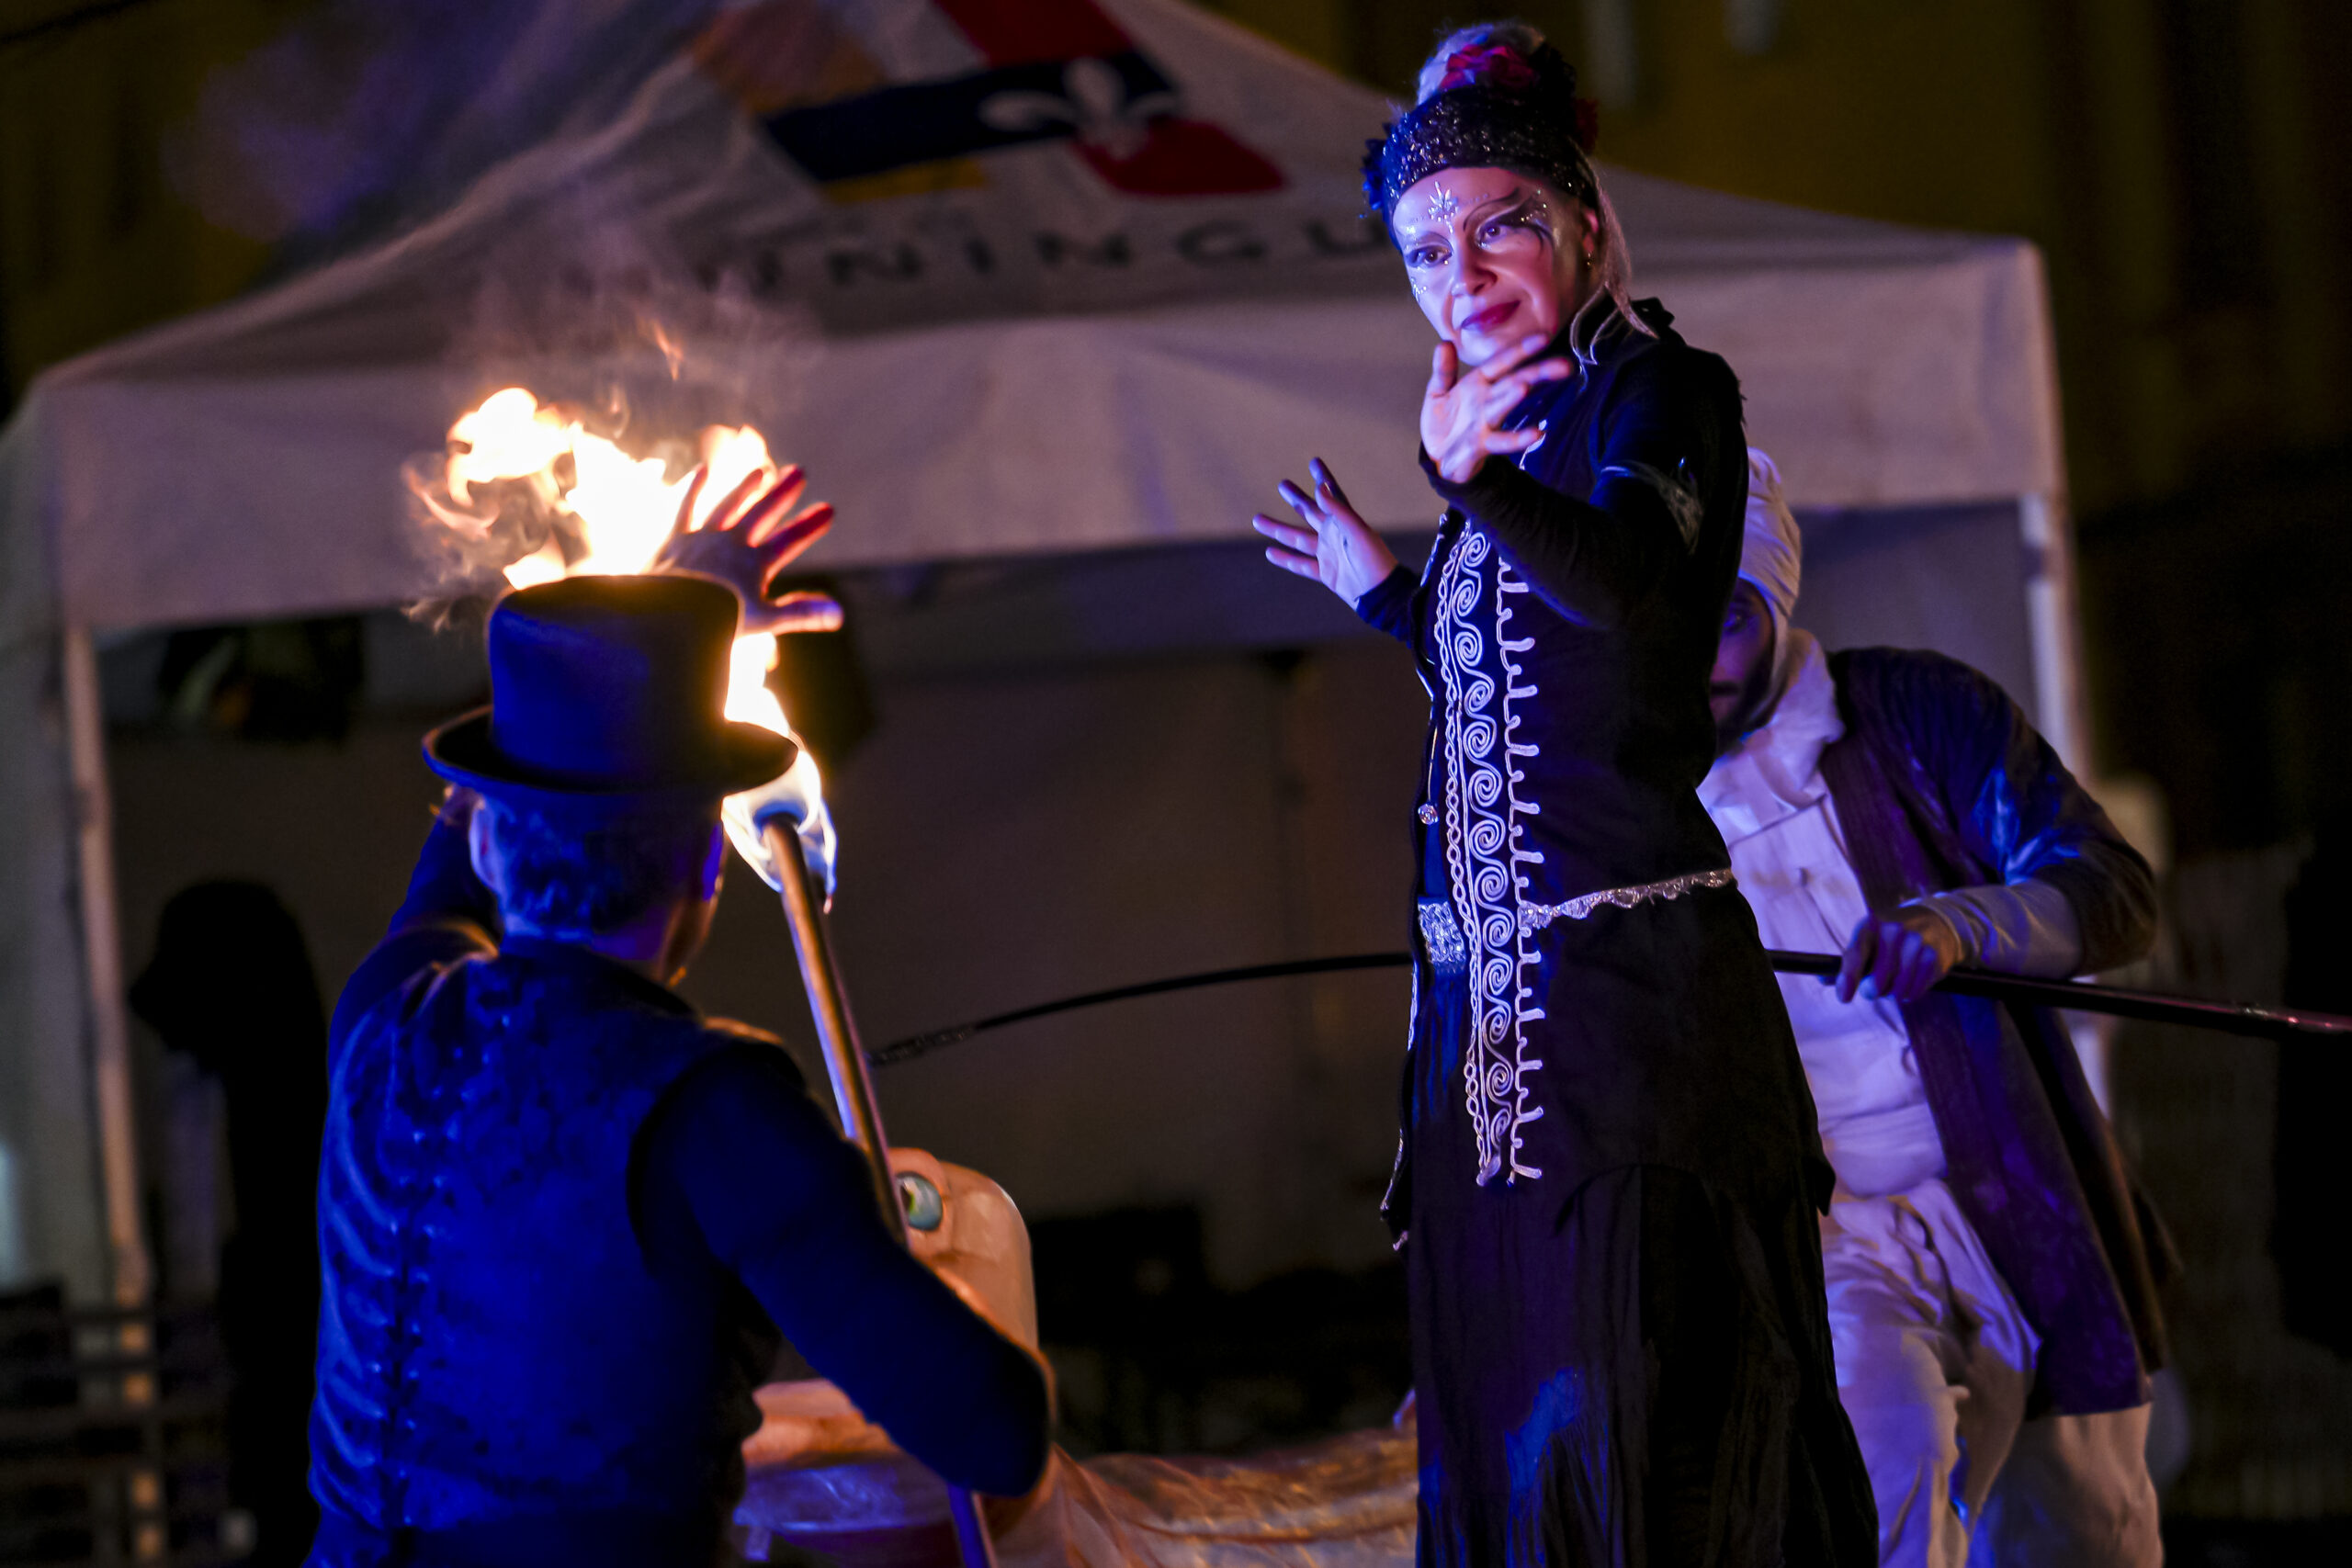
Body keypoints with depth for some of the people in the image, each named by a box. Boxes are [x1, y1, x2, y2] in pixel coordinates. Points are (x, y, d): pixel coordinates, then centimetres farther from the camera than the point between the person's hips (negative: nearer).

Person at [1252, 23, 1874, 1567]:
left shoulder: (1658, 393, -6)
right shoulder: (1521, 426, 18)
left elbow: (1630, 583, -27)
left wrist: (1480, 485, -42)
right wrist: (1392, 590, 36)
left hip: (1629, 970, -9)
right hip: (1497, 999, 9)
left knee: (1635, 1404, -11)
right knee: (1510, 1410, 10)